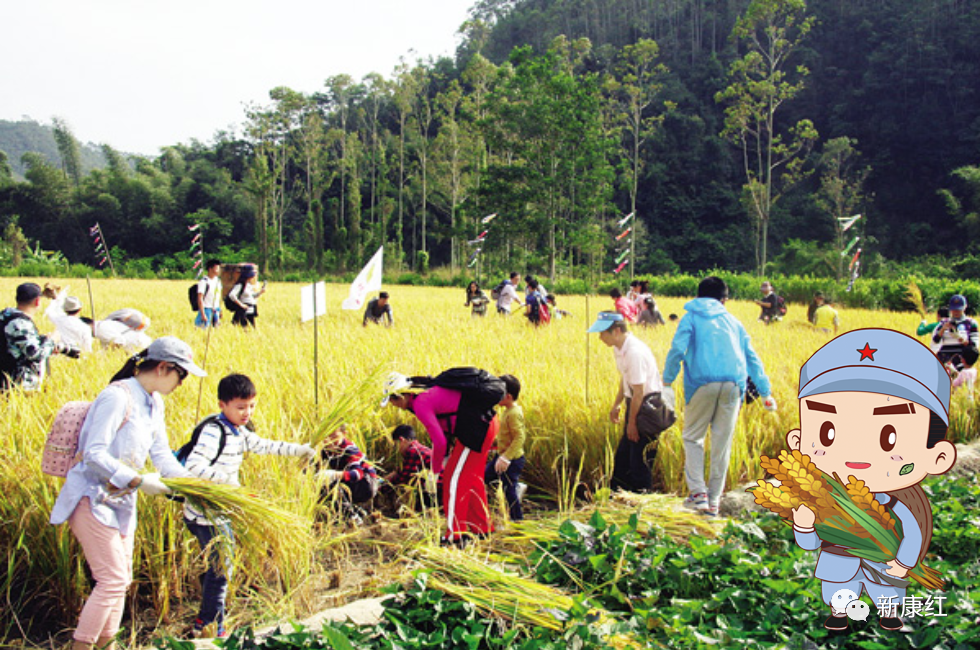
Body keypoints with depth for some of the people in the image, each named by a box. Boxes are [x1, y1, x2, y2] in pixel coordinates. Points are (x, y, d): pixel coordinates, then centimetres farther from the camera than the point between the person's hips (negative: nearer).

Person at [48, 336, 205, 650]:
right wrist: (138, 481, -27)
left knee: (121, 579, 12)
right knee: (113, 579, -9)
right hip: (92, 498, -9)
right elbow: (94, 453, -24)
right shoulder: (117, 396, -19)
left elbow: (162, 455, 10)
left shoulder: (154, 402, 9)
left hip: (121, 501, 9)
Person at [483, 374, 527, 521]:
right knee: (486, 476, 20)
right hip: (502, 455, 10)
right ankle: (517, 486, 25)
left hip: (512, 460, -10)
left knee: (509, 490, 2)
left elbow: (520, 437, -31)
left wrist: (506, 458, -34)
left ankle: (517, 520, 18)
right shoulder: (509, 410, 4)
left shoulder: (513, 414, -26)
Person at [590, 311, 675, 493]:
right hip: (635, 403, 10)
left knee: (640, 460, -4)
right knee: (622, 456, 16)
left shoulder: (635, 352, -26)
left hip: (648, 404, -10)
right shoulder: (618, 349, 4)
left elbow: (639, 392, -22)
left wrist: (632, 423, -15)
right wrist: (616, 404, 21)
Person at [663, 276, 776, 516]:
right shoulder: (732, 321, 21)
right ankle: (713, 501, 12)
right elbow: (752, 357, 21)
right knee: (722, 443, 8)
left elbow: (677, 349, -5)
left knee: (692, 437, 12)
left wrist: (667, 381, 2)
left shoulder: (691, 318, 11)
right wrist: (765, 392, 25)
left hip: (702, 383, -3)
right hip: (733, 384, 3)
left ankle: (698, 492, -1)